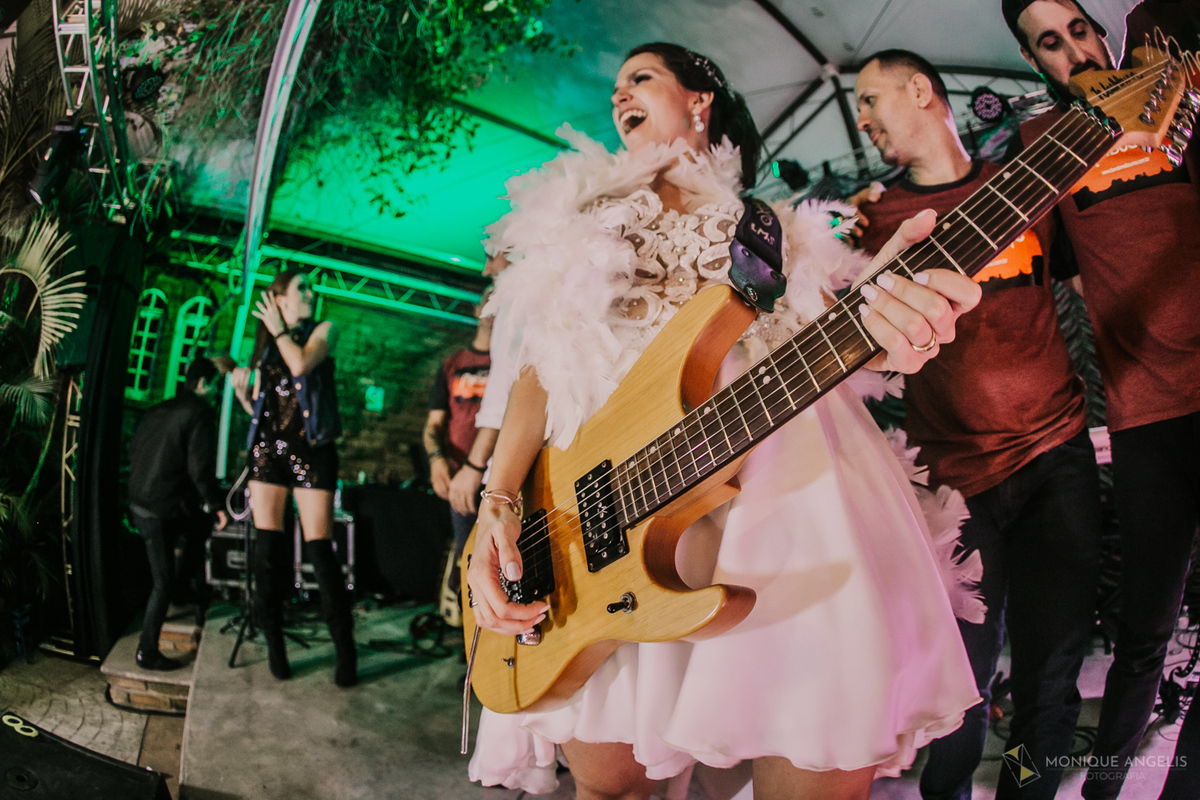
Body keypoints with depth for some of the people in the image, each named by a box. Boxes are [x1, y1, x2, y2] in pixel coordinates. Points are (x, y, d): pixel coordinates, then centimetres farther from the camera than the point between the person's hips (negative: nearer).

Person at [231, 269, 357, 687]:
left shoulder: (323, 330, 8)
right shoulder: (265, 347, 17)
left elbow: (301, 364, -14)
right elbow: (258, 408, 19)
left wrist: (279, 330, 0)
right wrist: (241, 388, 0)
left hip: (311, 448, -4)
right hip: (268, 448, 4)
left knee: (320, 549, -9)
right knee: (268, 549, -1)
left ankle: (346, 652, -3)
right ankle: (274, 645, 10)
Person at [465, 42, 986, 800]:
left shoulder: (776, 231, 21)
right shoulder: (586, 221, 24)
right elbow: (543, 363, 15)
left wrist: (889, 310, -23)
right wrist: (496, 502, -1)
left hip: (780, 473, -1)